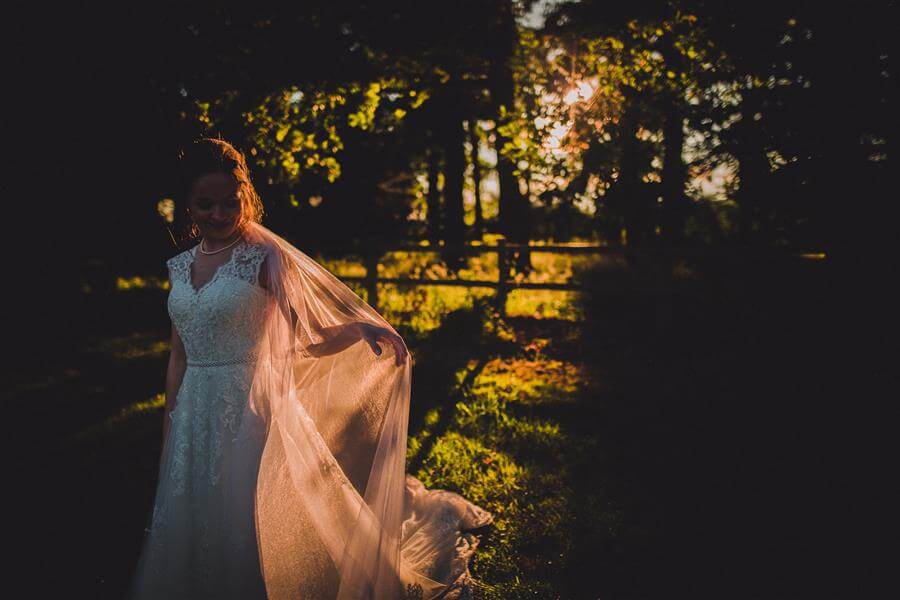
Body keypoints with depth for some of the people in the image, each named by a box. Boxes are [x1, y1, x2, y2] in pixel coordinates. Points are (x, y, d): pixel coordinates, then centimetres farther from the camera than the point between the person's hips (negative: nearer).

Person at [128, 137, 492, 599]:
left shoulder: (265, 258, -9)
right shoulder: (179, 267, 7)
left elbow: (310, 341, -9)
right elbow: (179, 356, 12)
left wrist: (360, 328, -28)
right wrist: (168, 435, 14)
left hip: (249, 411, -5)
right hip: (193, 416, 6)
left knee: (246, 531, 3)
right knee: (189, 530, 15)